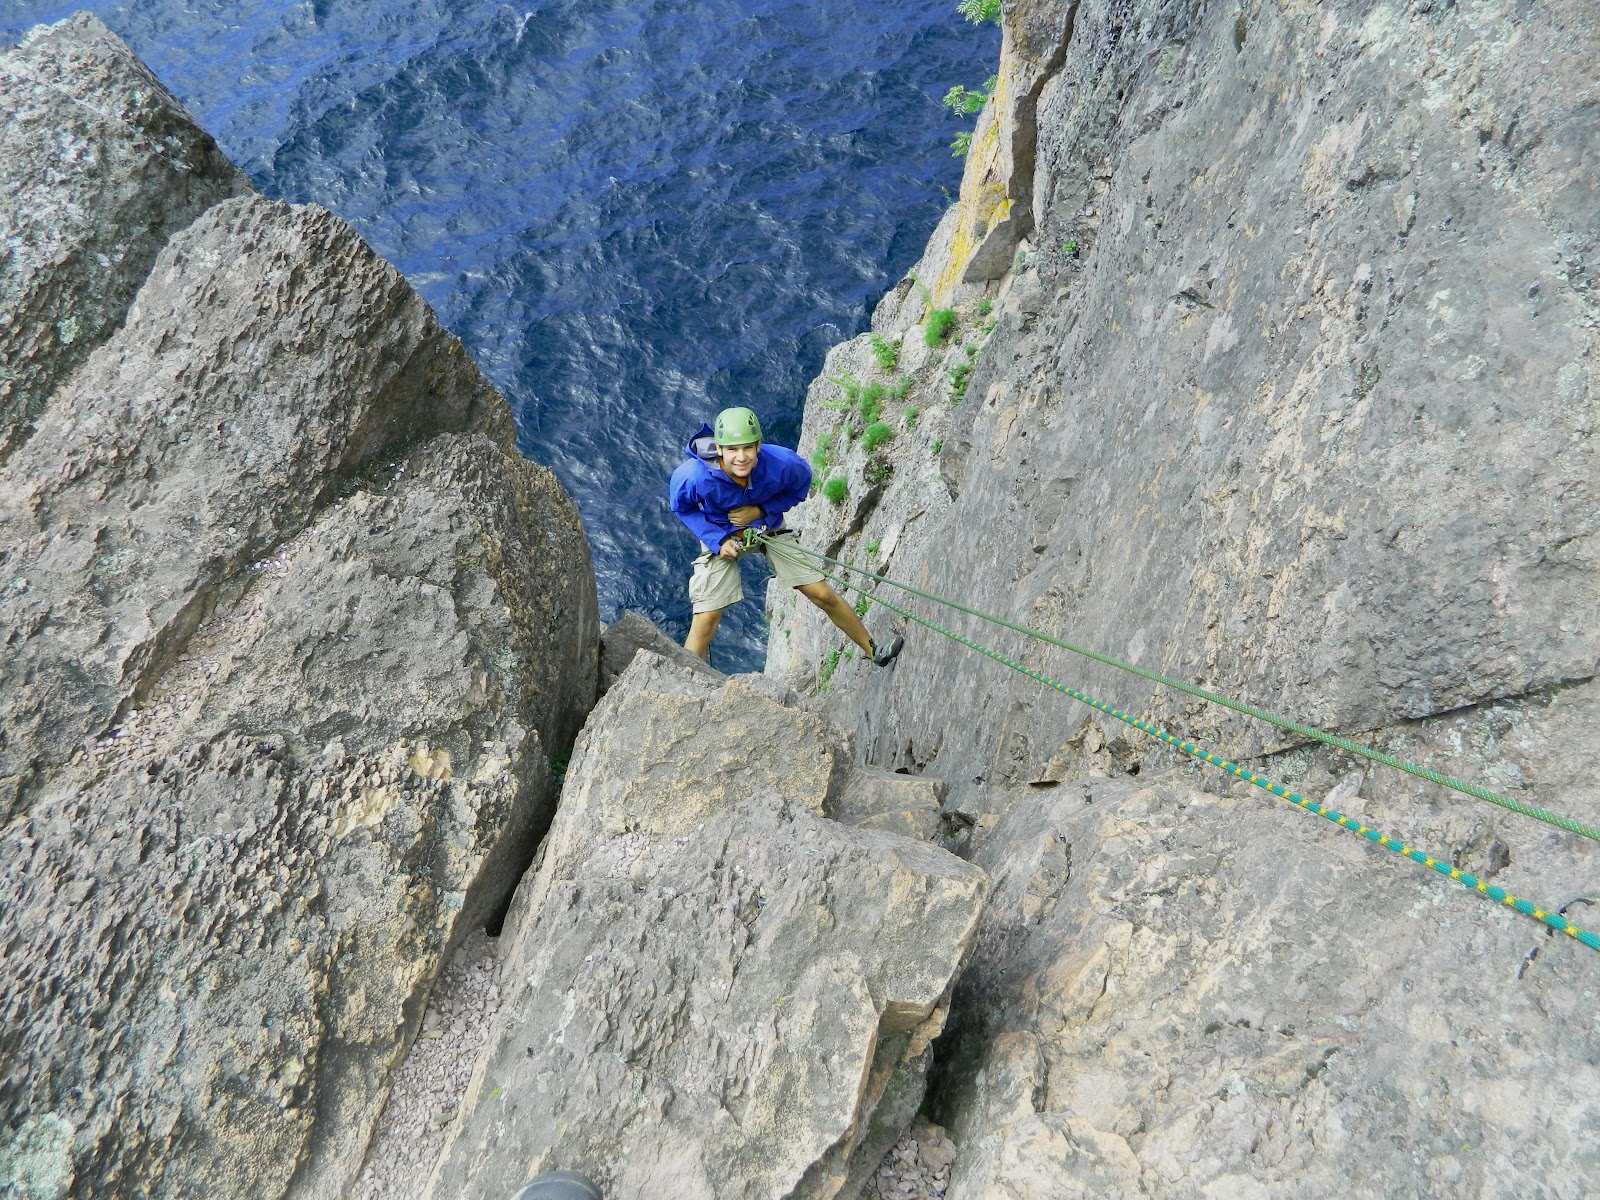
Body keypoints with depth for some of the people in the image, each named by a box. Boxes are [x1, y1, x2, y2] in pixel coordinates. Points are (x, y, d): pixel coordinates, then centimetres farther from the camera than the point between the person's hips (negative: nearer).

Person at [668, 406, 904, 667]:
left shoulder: (782, 464, -31)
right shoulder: (693, 476, -34)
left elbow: (799, 487, -7)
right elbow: (682, 507, -11)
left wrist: (760, 510, -22)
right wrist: (717, 540, -22)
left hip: (768, 528, 2)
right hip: (720, 536, -1)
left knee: (824, 595, 2)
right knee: (706, 618, -12)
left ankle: (872, 651, 22)